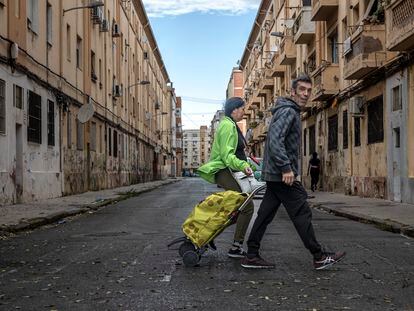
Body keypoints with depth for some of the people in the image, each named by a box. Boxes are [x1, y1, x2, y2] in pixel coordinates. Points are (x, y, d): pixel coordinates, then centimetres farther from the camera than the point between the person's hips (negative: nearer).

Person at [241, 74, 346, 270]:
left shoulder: (292, 112, 21)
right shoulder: (288, 111, -12)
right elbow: (275, 140, -25)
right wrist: (286, 168, -27)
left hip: (274, 175, 10)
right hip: (282, 175, -10)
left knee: (265, 215, 9)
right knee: (302, 215, -3)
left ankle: (251, 256, 11)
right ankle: (319, 257, 6)